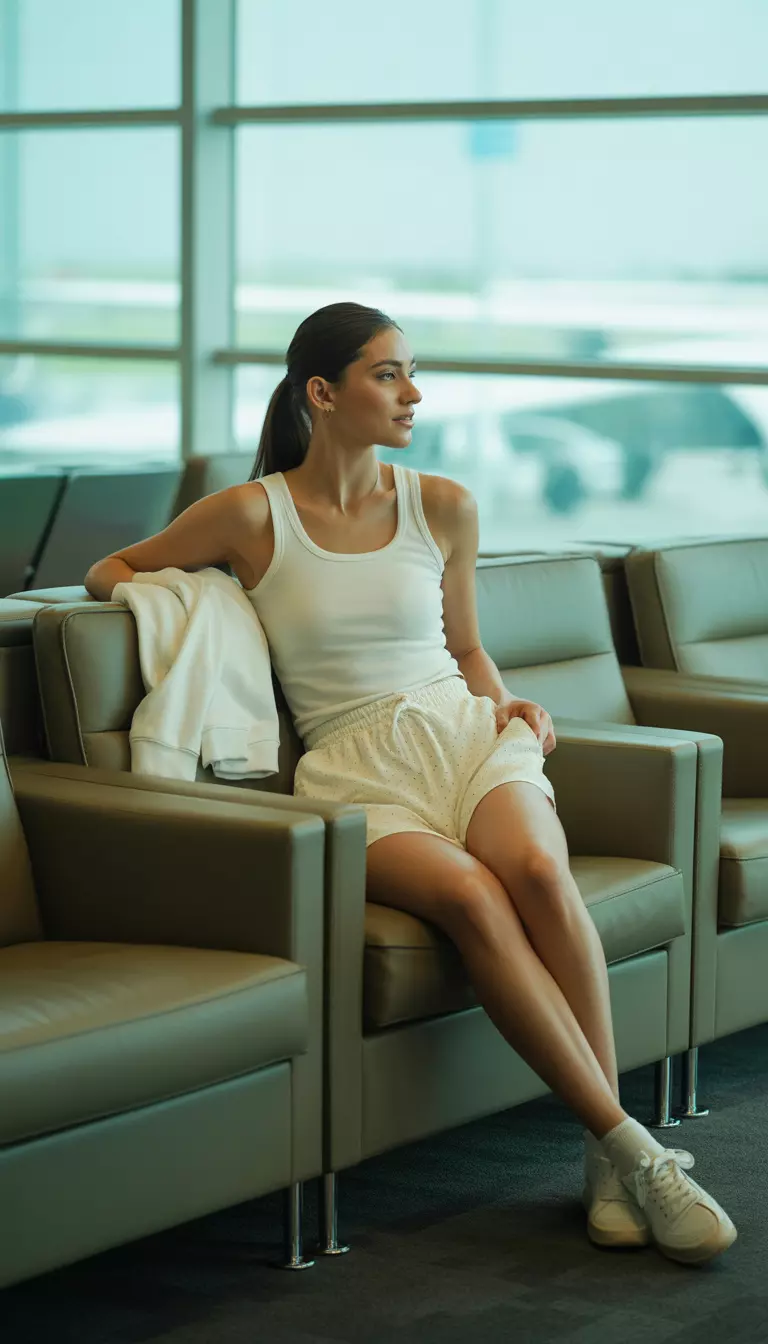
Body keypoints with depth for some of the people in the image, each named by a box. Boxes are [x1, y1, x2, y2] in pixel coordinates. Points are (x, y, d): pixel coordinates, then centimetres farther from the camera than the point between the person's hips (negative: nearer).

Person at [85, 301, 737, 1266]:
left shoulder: (441, 507, 14)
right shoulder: (252, 515, 5)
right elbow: (109, 571, 16)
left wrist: (505, 704, 6)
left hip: (463, 736, 3)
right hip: (358, 776, -3)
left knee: (539, 871, -33)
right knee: (468, 892, -35)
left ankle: (606, 1162, -30)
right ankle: (633, 1149, -34)